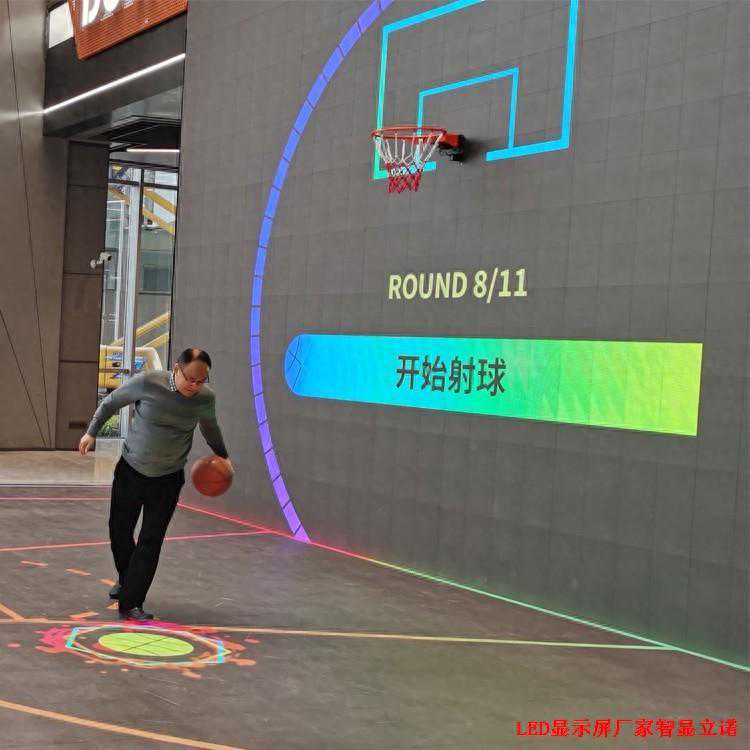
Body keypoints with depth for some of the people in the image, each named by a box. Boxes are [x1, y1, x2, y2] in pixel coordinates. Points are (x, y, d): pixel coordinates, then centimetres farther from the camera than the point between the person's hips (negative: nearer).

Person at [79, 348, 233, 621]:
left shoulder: (206, 398, -11)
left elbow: (209, 426, 13)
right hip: (130, 470, 0)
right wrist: (92, 432, 2)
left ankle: (130, 604, -2)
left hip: (167, 480, 0)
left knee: (151, 542, -7)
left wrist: (222, 456, 20)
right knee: (119, 530, 10)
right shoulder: (147, 383, -19)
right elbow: (111, 402, -2)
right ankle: (126, 579, 39)